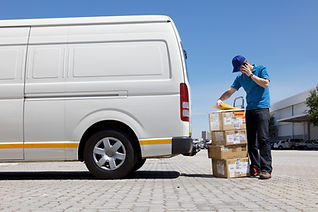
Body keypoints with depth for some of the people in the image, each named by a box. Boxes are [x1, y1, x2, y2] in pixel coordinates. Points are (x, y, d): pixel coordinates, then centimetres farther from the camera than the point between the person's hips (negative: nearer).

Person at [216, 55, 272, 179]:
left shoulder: (261, 69, 4)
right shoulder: (240, 78, 17)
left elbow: (265, 84, -10)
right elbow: (230, 91, 11)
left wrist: (250, 74, -8)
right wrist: (221, 99, -7)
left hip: (262, 108, -6)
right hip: (249, 110, 6)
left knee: (263, 139, -14)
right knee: (250, 140, 2)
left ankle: (266, 169, -15)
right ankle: (255, 167, 7)